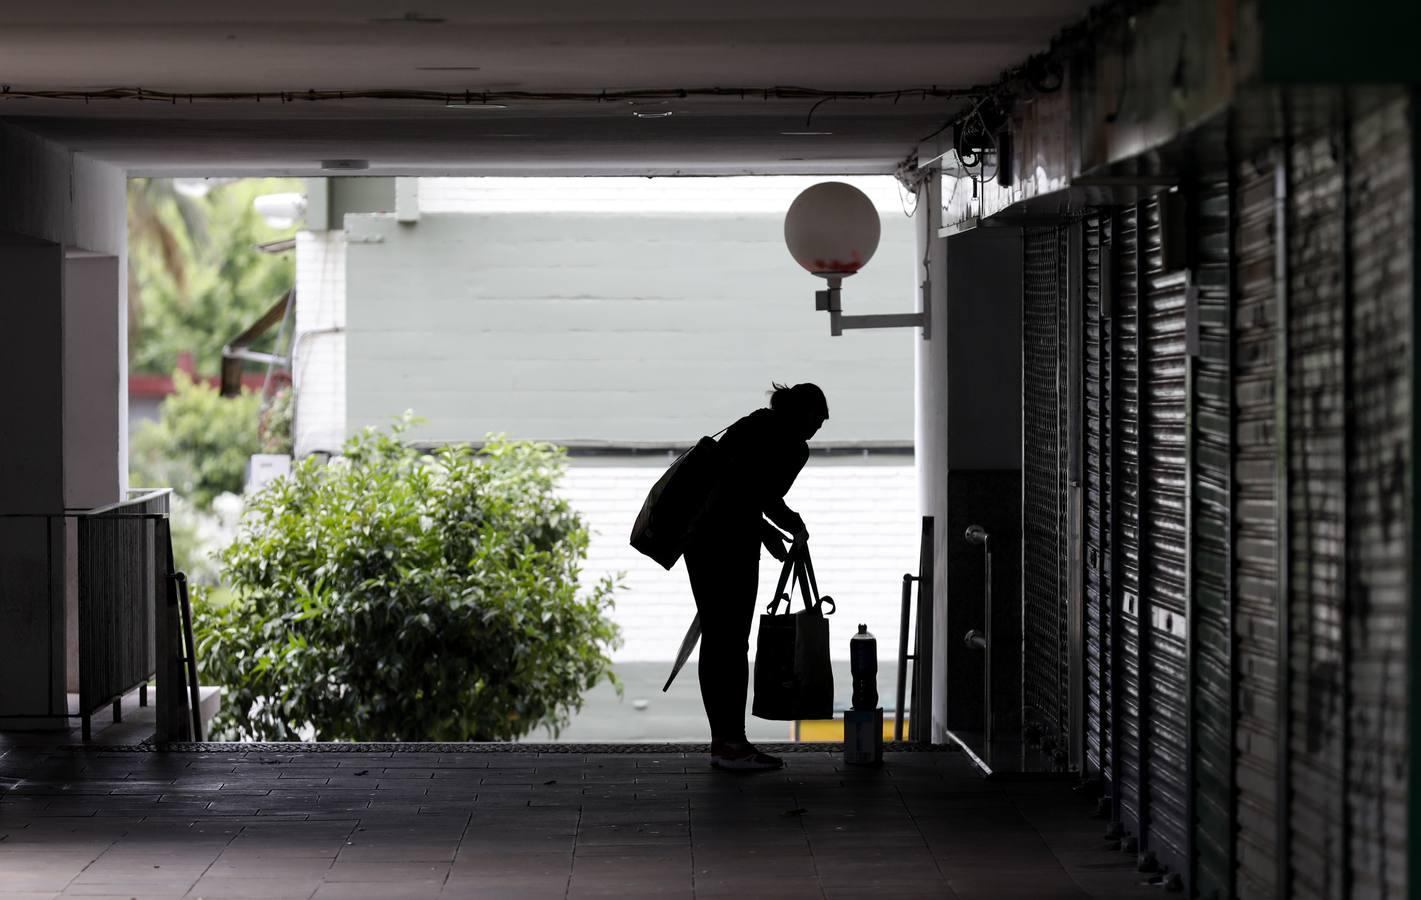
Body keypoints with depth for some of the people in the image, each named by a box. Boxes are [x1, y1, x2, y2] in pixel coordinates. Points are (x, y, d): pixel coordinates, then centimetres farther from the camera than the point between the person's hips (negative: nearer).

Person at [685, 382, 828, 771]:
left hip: (698, 537, 8)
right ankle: (733, 745, 1)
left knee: (714, 640, 12)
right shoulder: (794, 448, -5)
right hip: (731, 545, -8)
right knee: (733, 644, -2)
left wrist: (765, 530, 24)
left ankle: (721, 741, 17)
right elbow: (769, 500, -13)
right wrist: (795, 526, 7)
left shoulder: (752, 425, 18)